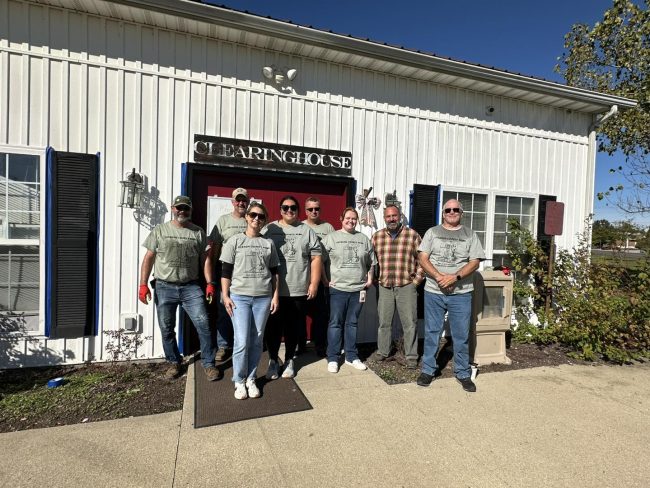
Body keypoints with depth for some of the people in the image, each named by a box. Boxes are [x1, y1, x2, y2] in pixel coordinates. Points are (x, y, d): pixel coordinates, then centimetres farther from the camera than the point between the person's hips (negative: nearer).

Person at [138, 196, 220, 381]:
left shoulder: (198, 232, 6)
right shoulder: (159, 230, 5)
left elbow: (205, 259, 5)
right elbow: (148, 259, 4)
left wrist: (210, 284, -3)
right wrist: (143, 285, -4)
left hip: (191, 287, 0)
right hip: (164, 287, 1)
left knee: (203, 324, -6)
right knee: (166, 329, 9)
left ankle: (208, 364, 7)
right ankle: (174, 363, 28)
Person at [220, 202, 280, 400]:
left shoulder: (269, 243, 10)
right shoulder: (235, 241, 2)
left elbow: (274, 272, 12)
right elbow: (225, 271, 0)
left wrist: (275, 295, 5)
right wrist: (225, 296, -6)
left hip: (263, 297, 2)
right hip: (239, 296, -2)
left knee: (257, 341, 7)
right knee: (242, 341, -4)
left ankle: (251, 379, 22)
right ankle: (239, 381, 14)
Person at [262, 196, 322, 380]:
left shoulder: (307, 231, 6)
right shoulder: (269, 230, 4)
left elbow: (316, 257, 5)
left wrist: (314, 283, -2)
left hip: (299, 290, 1)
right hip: (274, 290, 0)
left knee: (293, 328, 10)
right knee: (273, 327, 7)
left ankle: (289, 360, 28)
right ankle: (273, 360, 26)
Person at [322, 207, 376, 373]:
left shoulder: (364, 239, 11)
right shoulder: (331, 237, -1)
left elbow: (371, 262, 18)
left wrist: (370, 279, 8)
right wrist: (325, 280, -7)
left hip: (358, 289, 3)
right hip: (337, 289, -3)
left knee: (352, 323, 13)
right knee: (335, 323, 4)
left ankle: (352, 356, 24)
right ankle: (332, 358, 14)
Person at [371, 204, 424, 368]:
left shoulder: (412, 235, -1)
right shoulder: (377, 236, 7)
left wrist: (416, 280, -3)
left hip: (407, 286, -2)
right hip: (385, 286, 3)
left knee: (409, 323, 3)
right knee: (384, 321, 12)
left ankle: (411, 356, 16)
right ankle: (383, 351, 27)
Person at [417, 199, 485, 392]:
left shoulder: (470, 235, 7)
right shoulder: (432, 232, 6)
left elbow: (475, 262, -1)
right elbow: (422, 258, -2)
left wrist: (455, 277, -16)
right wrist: (439, 276, -16)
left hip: (461, 294, 0)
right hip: (433, 292, 0)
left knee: (461, 335, 7)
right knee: (431, 333, 8)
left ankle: (463, 374, 22)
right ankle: (428, 370, 21)